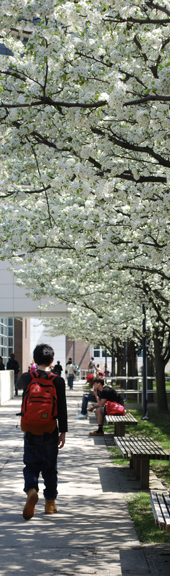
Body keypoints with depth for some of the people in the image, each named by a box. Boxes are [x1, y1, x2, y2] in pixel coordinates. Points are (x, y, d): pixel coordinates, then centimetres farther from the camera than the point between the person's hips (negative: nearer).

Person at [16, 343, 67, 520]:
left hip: (31, 432, 0)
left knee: (31, 466, 8)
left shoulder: (27, 378, -4)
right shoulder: (57, 381, -8)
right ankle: (50, 503, 17)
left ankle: (31, 490, -19)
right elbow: (62, 409, -7)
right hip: (50, 433, 0)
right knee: (50, 468, 12)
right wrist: (63, 432, -1)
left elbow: (19, 385, 22)